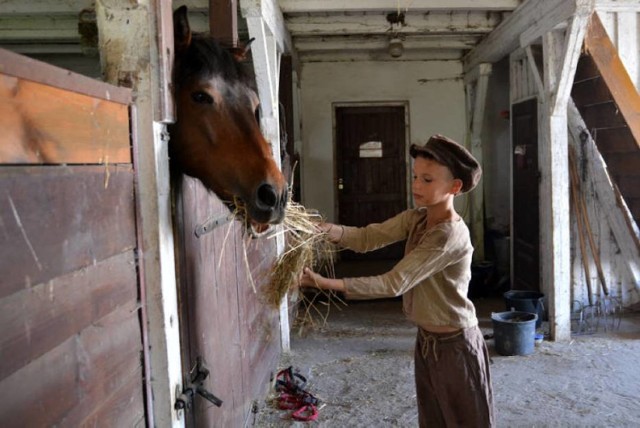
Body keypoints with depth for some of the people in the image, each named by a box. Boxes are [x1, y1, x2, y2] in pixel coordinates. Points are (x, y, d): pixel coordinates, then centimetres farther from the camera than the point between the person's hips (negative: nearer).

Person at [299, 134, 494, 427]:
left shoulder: (451, 234, -26)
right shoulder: (415, 218, 1)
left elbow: (395, 283, -30)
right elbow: (368, 238, -11)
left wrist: (328, 284, -36)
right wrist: (327, 229, -31)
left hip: (456, 346, -8)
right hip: (426, 340, 8)